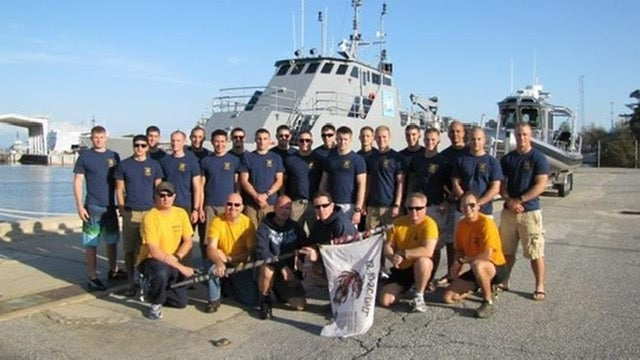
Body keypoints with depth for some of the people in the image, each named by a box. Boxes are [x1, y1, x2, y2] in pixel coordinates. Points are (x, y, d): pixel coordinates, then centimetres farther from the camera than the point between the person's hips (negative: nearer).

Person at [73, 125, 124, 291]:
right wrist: (79, 206, -10)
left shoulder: (114, 156, 7)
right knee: (91, 243, 0)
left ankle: (113, 270, 30)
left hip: (110, 206, 4)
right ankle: (92, 277, 7)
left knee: (112, 240, 15)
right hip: (93, 207, -4)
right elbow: (77, 182, -4)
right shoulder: (85, 156, -3)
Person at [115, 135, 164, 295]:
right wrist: (122, 209, -1)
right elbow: (119, 189, 6)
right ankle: (131, 283, 13)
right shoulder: (124, 165, 5)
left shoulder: (154, 165, 7)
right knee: (129, 250, 3)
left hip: (150, 212, 0)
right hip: (130, 213, 0)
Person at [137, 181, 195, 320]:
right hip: (149, 260, -5)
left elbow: (188, 242, 2)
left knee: (181, 301, -4)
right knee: (162, 272, -40)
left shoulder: (181, 213, -2)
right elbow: (154, 252, -23)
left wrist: (177, 258, -18)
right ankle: (155, 304, -11)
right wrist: (180, 267, -25)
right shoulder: (150, 217, -19)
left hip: (173, 263, 5)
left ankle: (152, 289, 23)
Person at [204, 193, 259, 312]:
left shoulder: (248, 223, -11)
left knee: (252, 300, -9)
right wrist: (219, 262, -47)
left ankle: (230, 284, 23)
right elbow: (211, 248, -26)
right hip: (222, 263, -1)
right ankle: (214, 299, -10)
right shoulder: (217, 221, -15)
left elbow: (251, 251, -12)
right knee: (212, 264, -36)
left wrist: (230, 258, -23)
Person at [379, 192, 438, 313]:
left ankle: (419, 296, -15)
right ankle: (404, 288, 22)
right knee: (385, 301, -11)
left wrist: (403, 254, -29)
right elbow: (387, 247, -1)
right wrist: (392, 257, -24)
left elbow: (428, 251, -32)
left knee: (422, 260, -39)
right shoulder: (398, 223, -3)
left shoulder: (429, 224, -18)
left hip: (421, 268, -4)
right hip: (401, 268, 4)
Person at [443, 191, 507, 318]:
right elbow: (459, 250, 10)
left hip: (496, 268, -7)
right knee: (449, 297, -3)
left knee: (477, 265, -42)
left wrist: (461, 261, -19)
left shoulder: (486, 223, -21)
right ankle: (481, 287, 21)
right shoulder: (461, 224, 1)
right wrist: (456, 266, -11)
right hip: (476, 270, 7)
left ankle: (488, 303, -18)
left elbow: (487, 255, -27)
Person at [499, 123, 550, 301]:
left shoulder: (538, 158, -3)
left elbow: (541, 185, -11)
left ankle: (540, 286, 8)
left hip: (530, 211, -4)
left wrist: (519, 200, -15)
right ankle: (504, 281, 24)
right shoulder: (507, 159, 9)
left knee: (535, 252, -2)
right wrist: (509, 201, -9)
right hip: (508, 211, 4)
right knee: (506, 250, 12)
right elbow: (501, 184, 8)